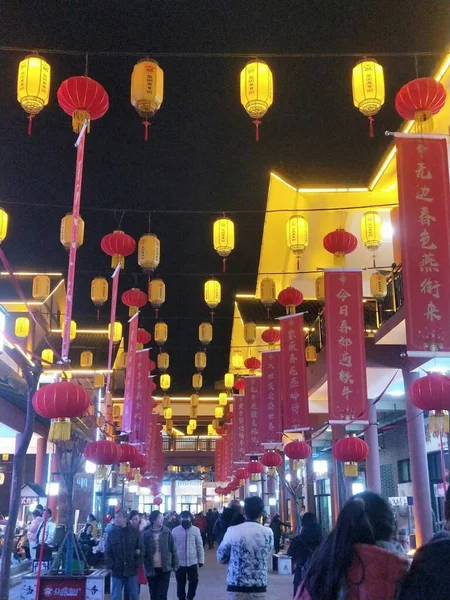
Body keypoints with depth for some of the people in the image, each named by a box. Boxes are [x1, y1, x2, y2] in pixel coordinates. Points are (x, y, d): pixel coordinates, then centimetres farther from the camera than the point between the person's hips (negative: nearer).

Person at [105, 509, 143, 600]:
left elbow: (140, 549, 6)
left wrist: (137, 563, -4)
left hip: (131, 570, 1)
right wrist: (110, 566, -8)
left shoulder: (134, 532, 1)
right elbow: (107, 552, 2)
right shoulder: (112, 533, 1)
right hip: (117, 571, 0)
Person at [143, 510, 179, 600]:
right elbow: (144, 552, -2)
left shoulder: (167, 532, -2)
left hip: (165, 568, 0)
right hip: (152, 569, 0)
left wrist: (175, 564, 0)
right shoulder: (146, 534, -5)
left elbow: (173, 549, 2)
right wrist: (147, 567, -6)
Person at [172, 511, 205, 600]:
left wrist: (201, 560, 1)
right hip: (179, 562, 0)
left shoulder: (196, 530, -4)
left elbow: (200, 546, 1)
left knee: (194, 581, 7)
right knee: (180, 582, 10)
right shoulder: (175, 530, -5)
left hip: (192, 561, 0)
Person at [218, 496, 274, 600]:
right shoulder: (268, 533, -4)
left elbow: (221, 557, 3)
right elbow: (266, 556, 10)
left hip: (236, 588, -1)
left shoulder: (232, 531, -7)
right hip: (259, 588, 1)